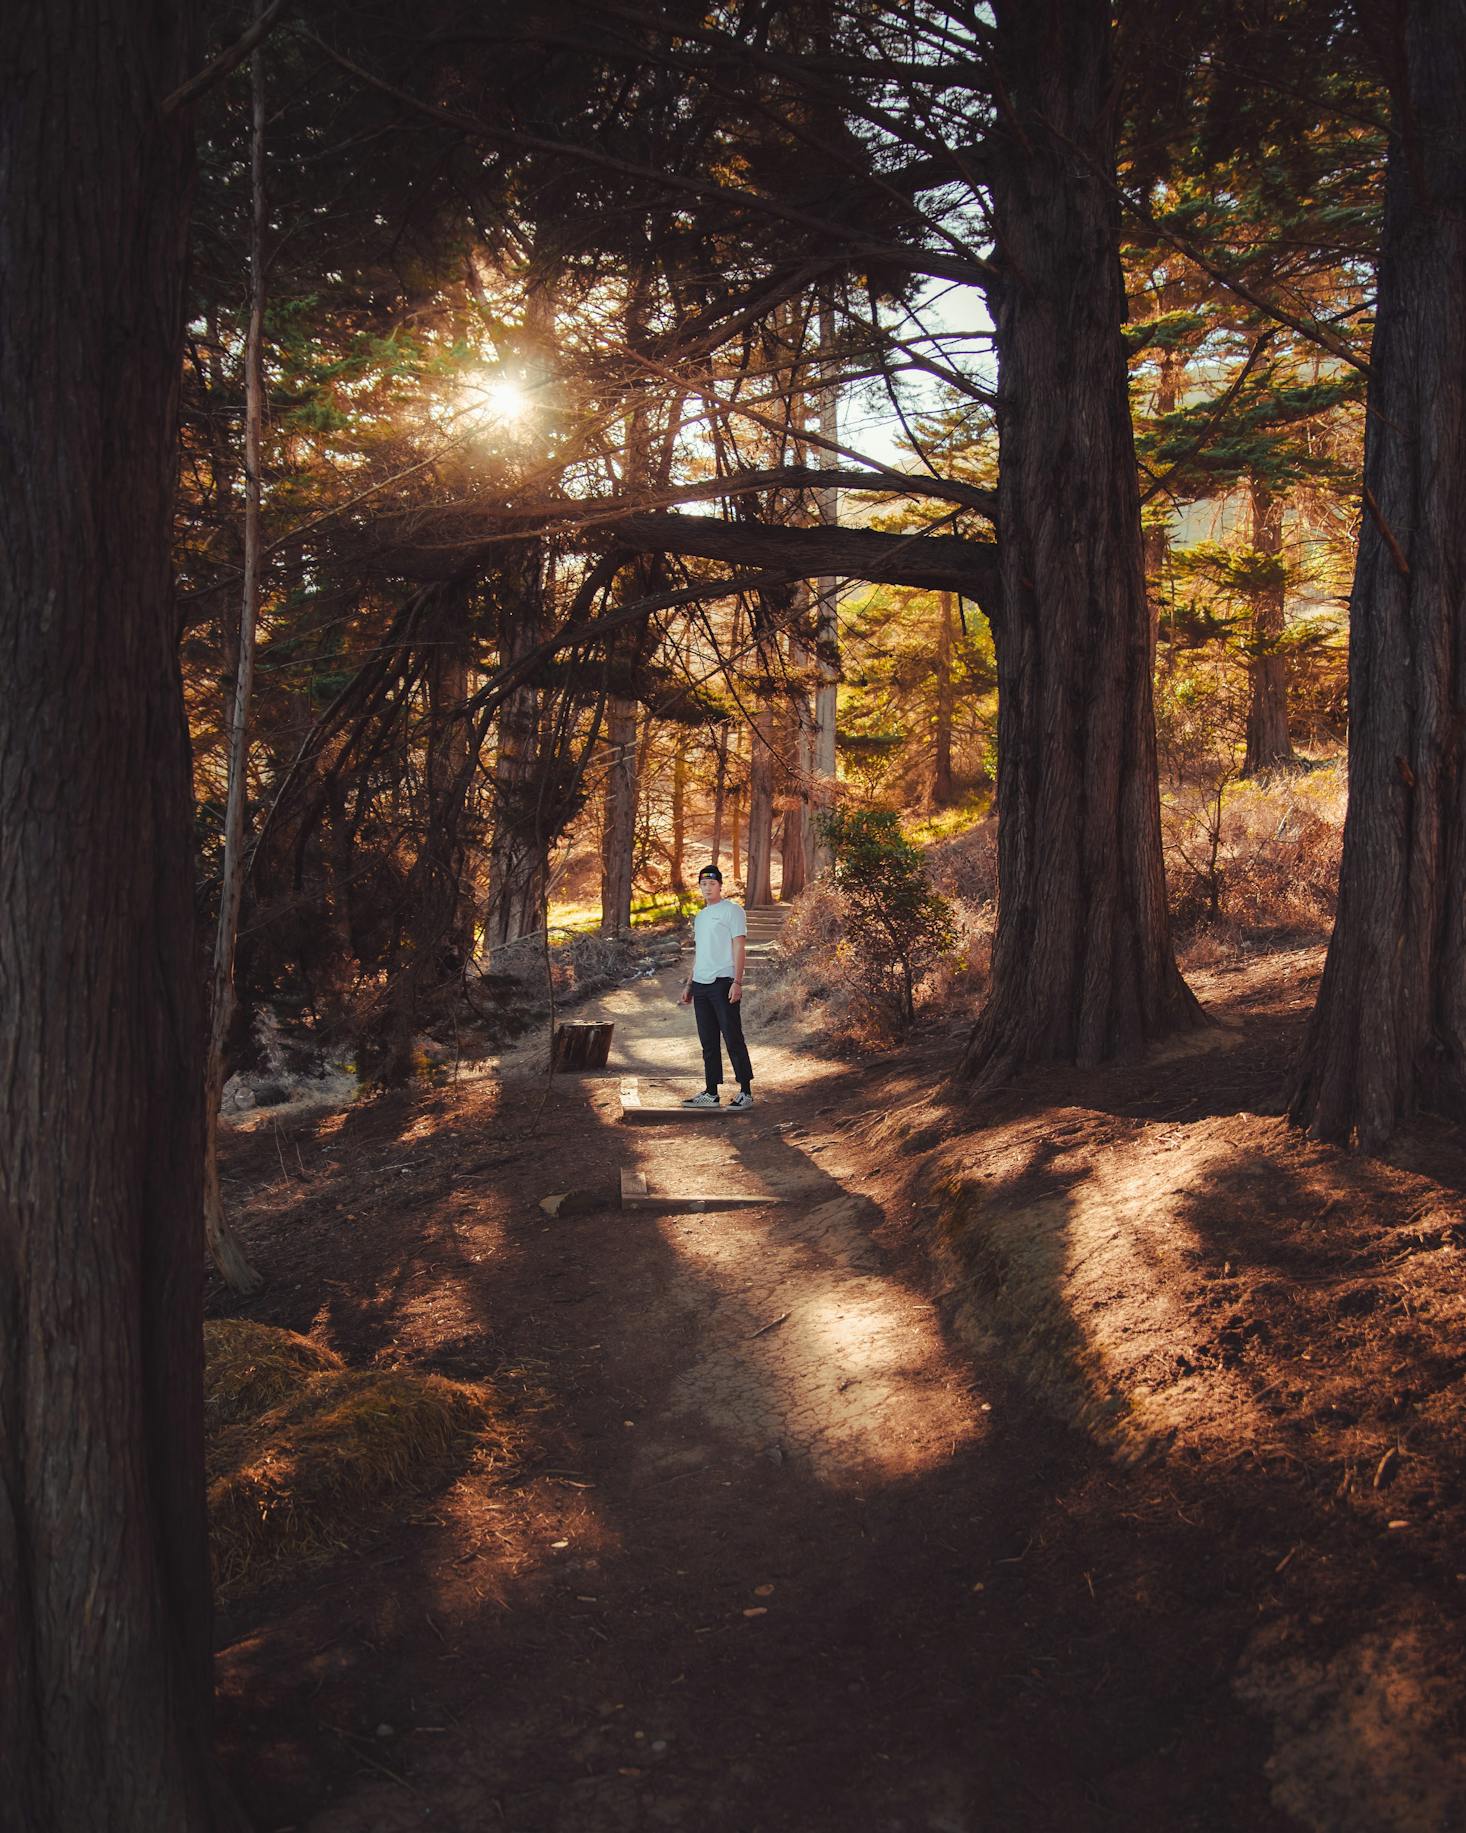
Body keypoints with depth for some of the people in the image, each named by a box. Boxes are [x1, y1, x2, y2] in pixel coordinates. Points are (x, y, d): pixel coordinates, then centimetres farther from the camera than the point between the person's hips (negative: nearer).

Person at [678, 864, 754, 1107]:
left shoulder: (732, 910, -3)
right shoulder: (700, 917, 21)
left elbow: (739, 947, -10)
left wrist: (737, 982, -18)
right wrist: (689, 984, 20)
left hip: (723, 982, -8)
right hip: (701, 985, 8)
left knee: (733, 1038, -7)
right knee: (708, 1042, 9)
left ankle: (745, 1092, -3)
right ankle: (711, 1093, 13)